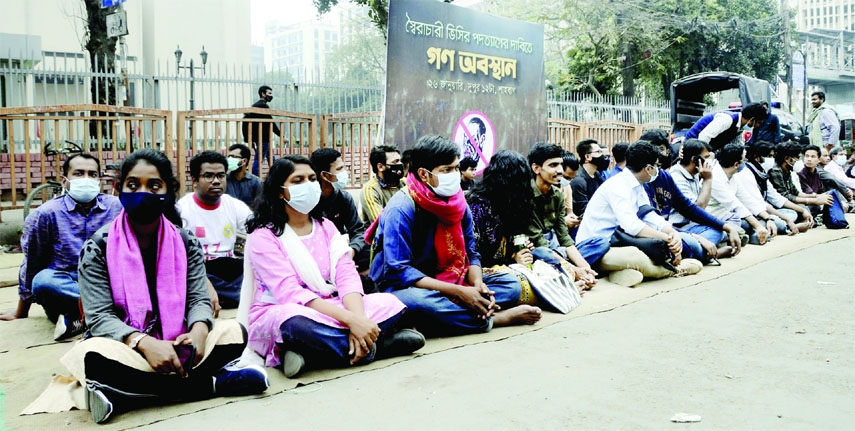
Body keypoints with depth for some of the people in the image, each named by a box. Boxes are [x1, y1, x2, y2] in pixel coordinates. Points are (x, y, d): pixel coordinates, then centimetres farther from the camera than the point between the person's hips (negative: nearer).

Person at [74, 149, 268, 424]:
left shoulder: (187, 243, 3)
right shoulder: (98, 247, -5)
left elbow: (199, 300, -3)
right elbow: (100, 316, -12)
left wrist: (198, 331, -28)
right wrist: (146, 344, -31)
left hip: (174, 346, 3)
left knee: (234, 332, -19)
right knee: (96, 356, -36)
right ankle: (210, 383, -24)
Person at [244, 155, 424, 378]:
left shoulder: (326, 227, 9)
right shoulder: (263, 236, -9)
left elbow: (347, 278, -4)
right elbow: (289, 293, -22)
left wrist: (358, 319, -26)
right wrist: (350, 320, -33)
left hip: (326, 310, 5)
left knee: (389, 303, -14)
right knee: (298, 323, -40)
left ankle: (309, 355, -20)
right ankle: (381, 343, -20)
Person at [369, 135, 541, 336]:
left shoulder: (459, 202, 1)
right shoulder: (401, 209, -20)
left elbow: (470, 253, 4)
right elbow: (398, 270, -25)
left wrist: (478, 284, -20)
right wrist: (459, 292, -28)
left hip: (447, 281, 6)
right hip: (404, 287, -6)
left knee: (511, 284, -2)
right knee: (418, 300, -40)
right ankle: (494, 318, -20)